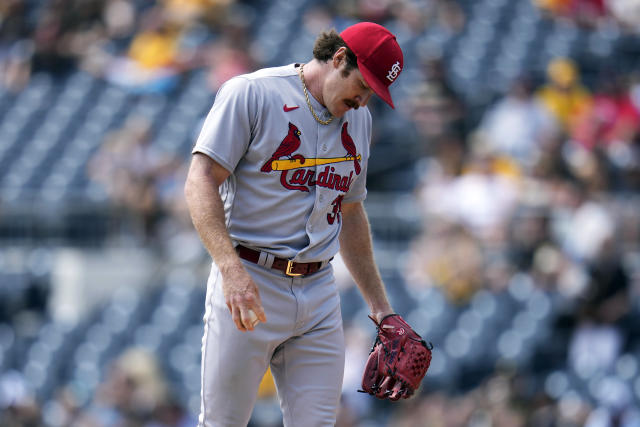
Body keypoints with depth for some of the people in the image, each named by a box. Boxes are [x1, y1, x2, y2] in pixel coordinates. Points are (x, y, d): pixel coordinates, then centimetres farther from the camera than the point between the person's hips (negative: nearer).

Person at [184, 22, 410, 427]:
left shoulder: (359, 120, 15)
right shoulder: (251, 94, -6)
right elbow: (201, 183, -13)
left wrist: (381, 306, 23)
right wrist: (231, 269, -26)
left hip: (320, 295, 6)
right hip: (248, 285, -6)